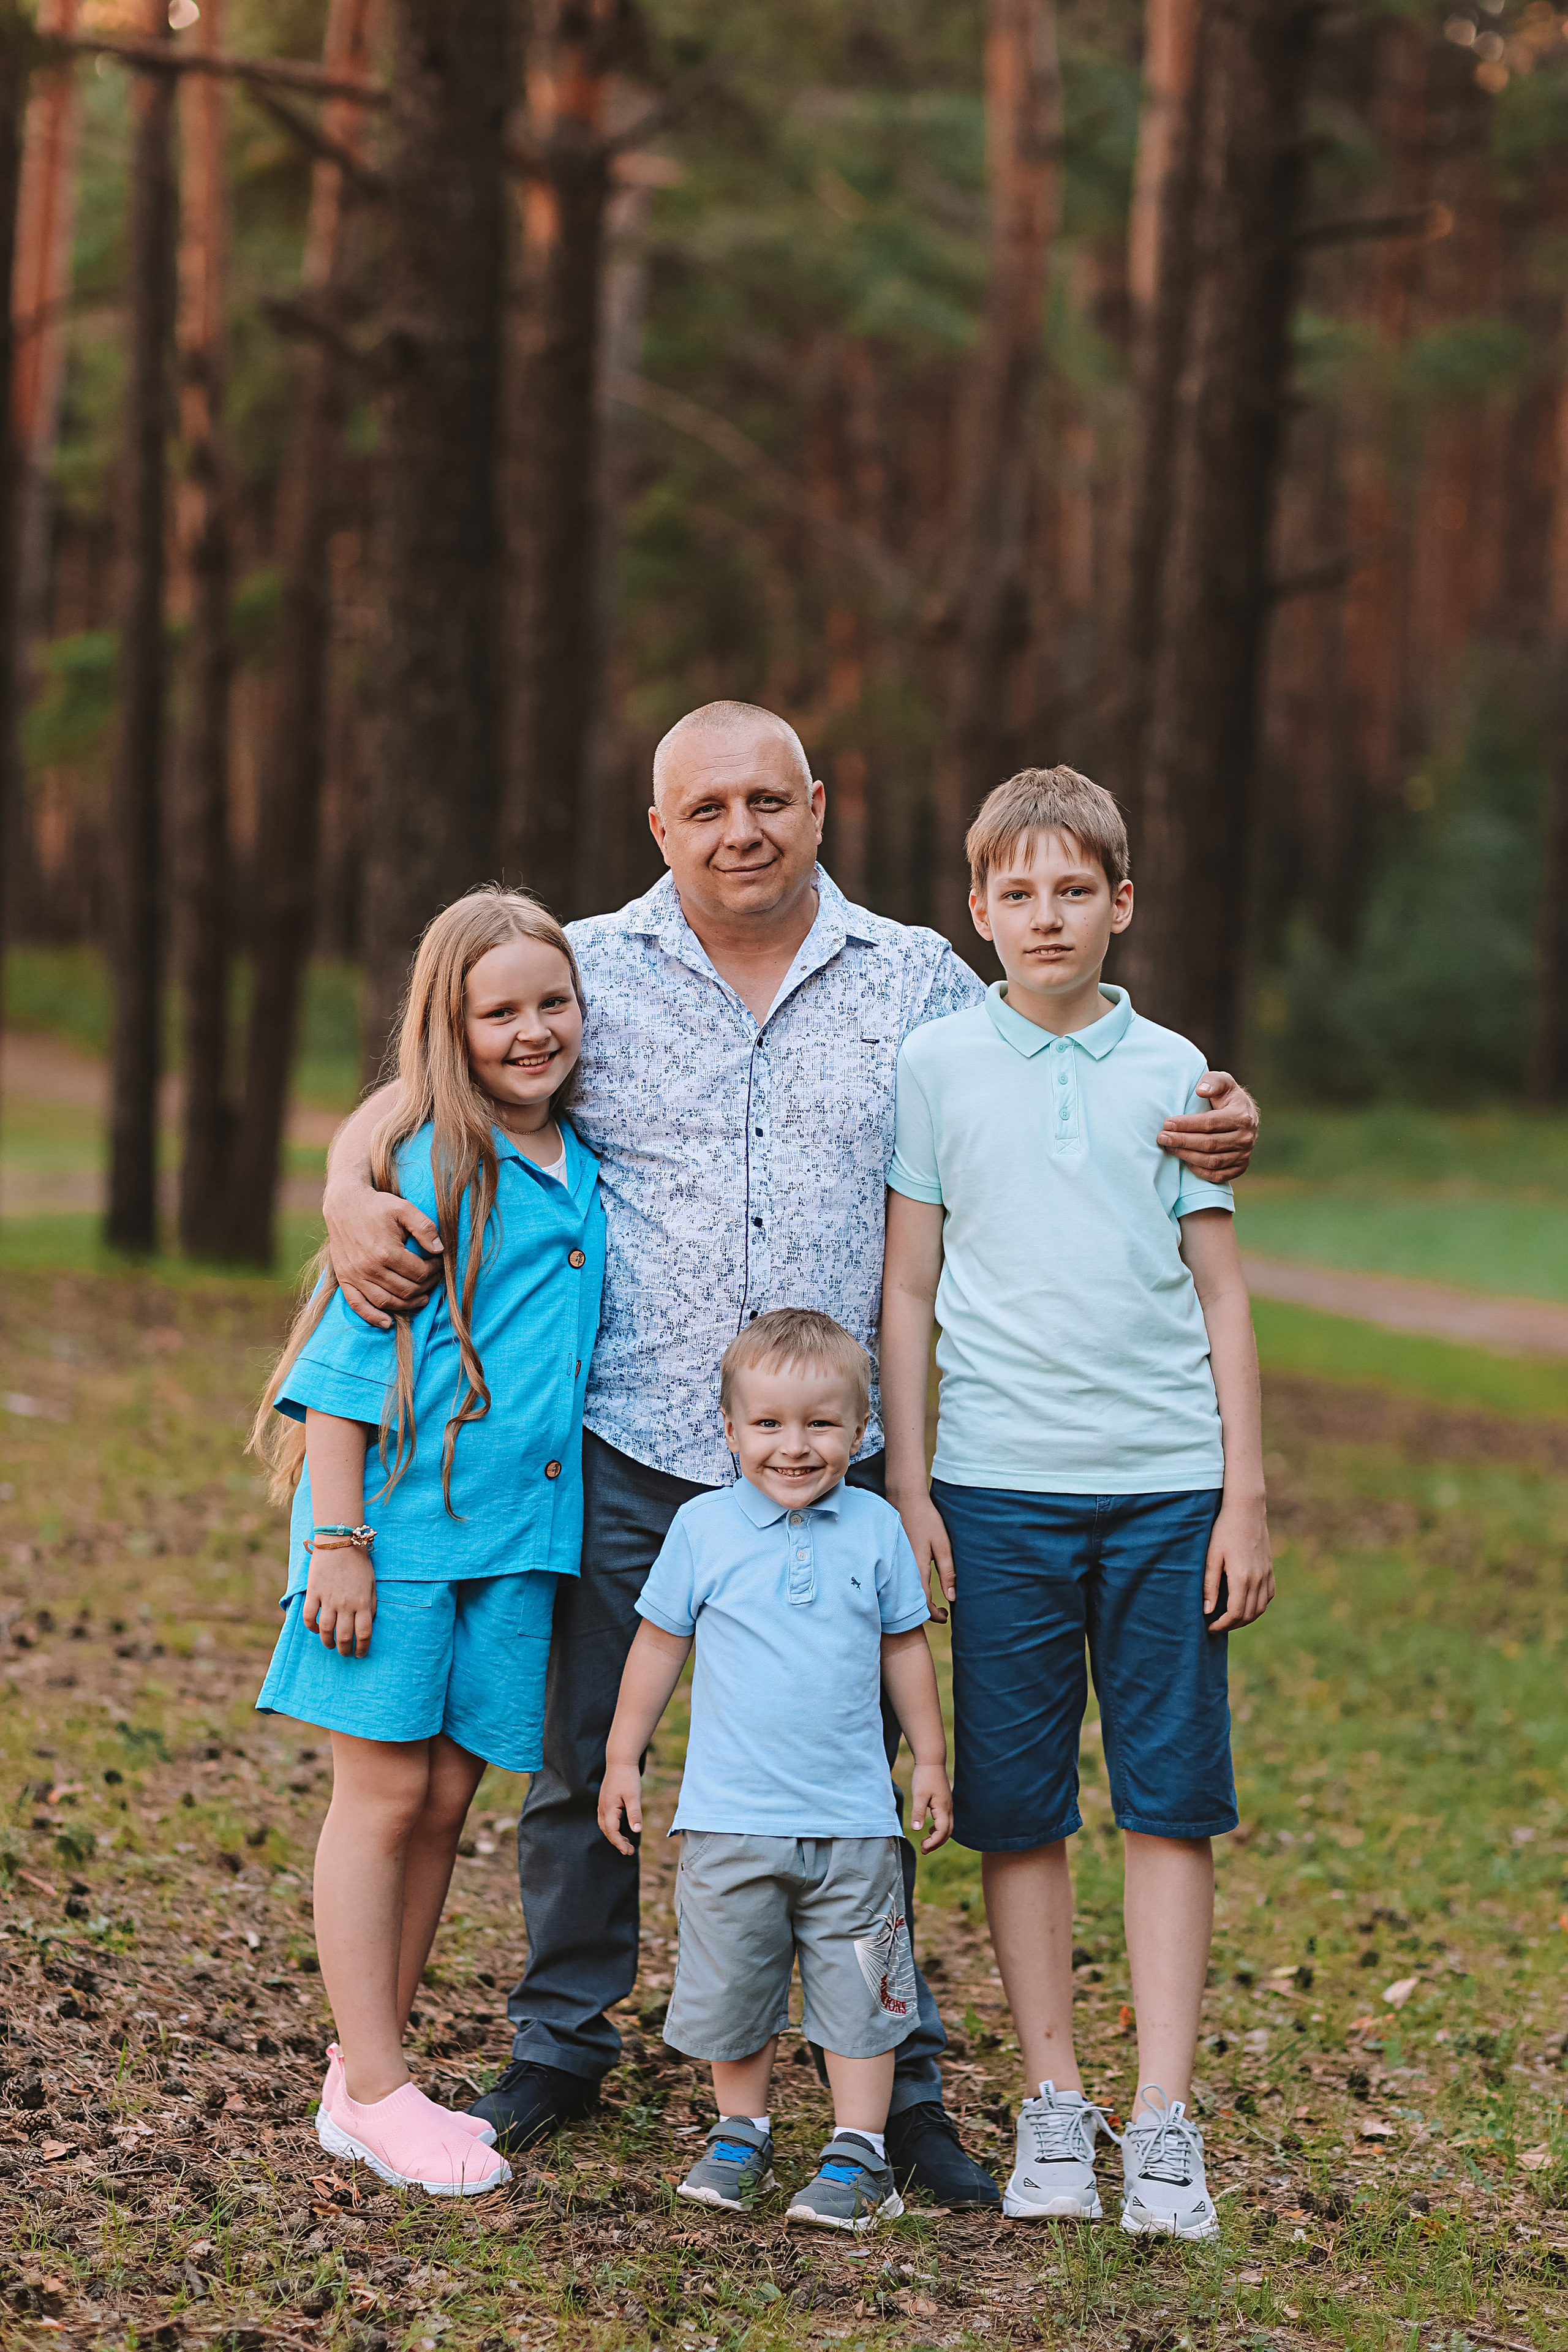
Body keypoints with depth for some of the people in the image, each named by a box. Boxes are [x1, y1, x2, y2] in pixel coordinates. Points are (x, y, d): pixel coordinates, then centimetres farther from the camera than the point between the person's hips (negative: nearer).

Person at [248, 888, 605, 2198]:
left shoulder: (588, 1173, 9)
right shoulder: (424, 1167, -8)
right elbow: (349, 1358, -9)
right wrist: (337, 1537, -13)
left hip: (518, 1533, 6)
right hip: (399, 1517, -5)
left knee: (447, 1797, 8)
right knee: (386, 1792, 0)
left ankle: (367, 2074, 18)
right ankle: (375, 2092, 6)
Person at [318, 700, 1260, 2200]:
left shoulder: (920, 983, 7)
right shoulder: (587, 971, 3)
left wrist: (1211, 1131, -4)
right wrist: (353, 1203, -14)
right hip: (625, 1454, 0)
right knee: (577, 1754, 7)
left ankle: (895, 2086, 16)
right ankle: (562, 2045, 26)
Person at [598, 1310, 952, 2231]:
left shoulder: (876, 1527, 1)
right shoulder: (704, 1526, -3)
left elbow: (904, 1647, 12)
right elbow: (660, 1644, 6)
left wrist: (932, 1759, 14)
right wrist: (624, 1758, 8)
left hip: (854, 1819, 0)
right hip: (731, 1818, 0)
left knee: (857, 1993, 4)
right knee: (733, 1985, 9)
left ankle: (859, 2153, 14)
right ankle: (742, 2137, 26)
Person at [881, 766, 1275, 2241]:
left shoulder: (1170, 1072, 6)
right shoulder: (936, 1067, 4)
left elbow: (1220, 1293, 8)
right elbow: (907, 1290, 7)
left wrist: (1246, 1496, 3)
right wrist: (907, 1485, 2)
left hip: (1167, 1481, 1)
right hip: (998, 1483, 0)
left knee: (1170, 1799, 1)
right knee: (1018, 1807, 4)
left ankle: (1164, 2120, 6)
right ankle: (1052, 2103, 15)